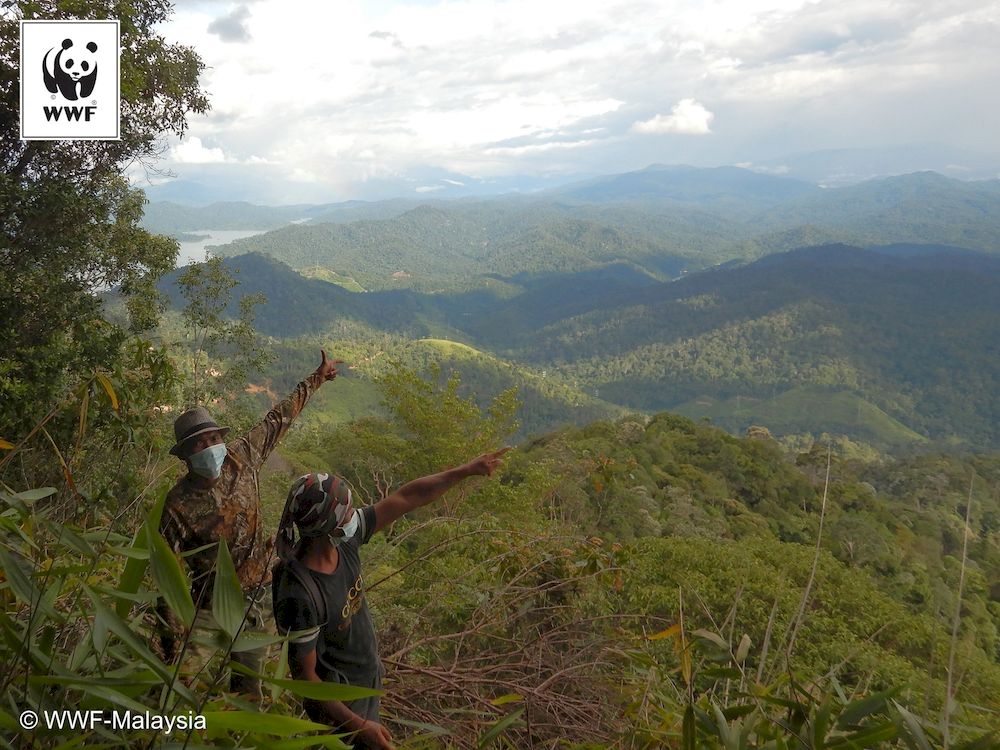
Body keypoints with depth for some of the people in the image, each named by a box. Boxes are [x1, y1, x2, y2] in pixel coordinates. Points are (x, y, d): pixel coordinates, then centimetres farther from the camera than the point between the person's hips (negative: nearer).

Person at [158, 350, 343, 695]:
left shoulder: (241, 458, -7)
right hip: (210, 608, -4)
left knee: (249, 686, 16)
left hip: (259, 601, 4)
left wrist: (316, 378, 14)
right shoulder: (178, 505, -18)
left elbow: (277, 421, 6)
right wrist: (171, 641, -18)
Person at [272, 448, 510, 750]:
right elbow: (305, 676, -25)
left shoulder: (342, 540, -17)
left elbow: (406, 498, -9)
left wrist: (467, 470, -8)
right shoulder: (299, 595, -37)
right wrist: (358, 725, -21)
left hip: (368, 679, 7)